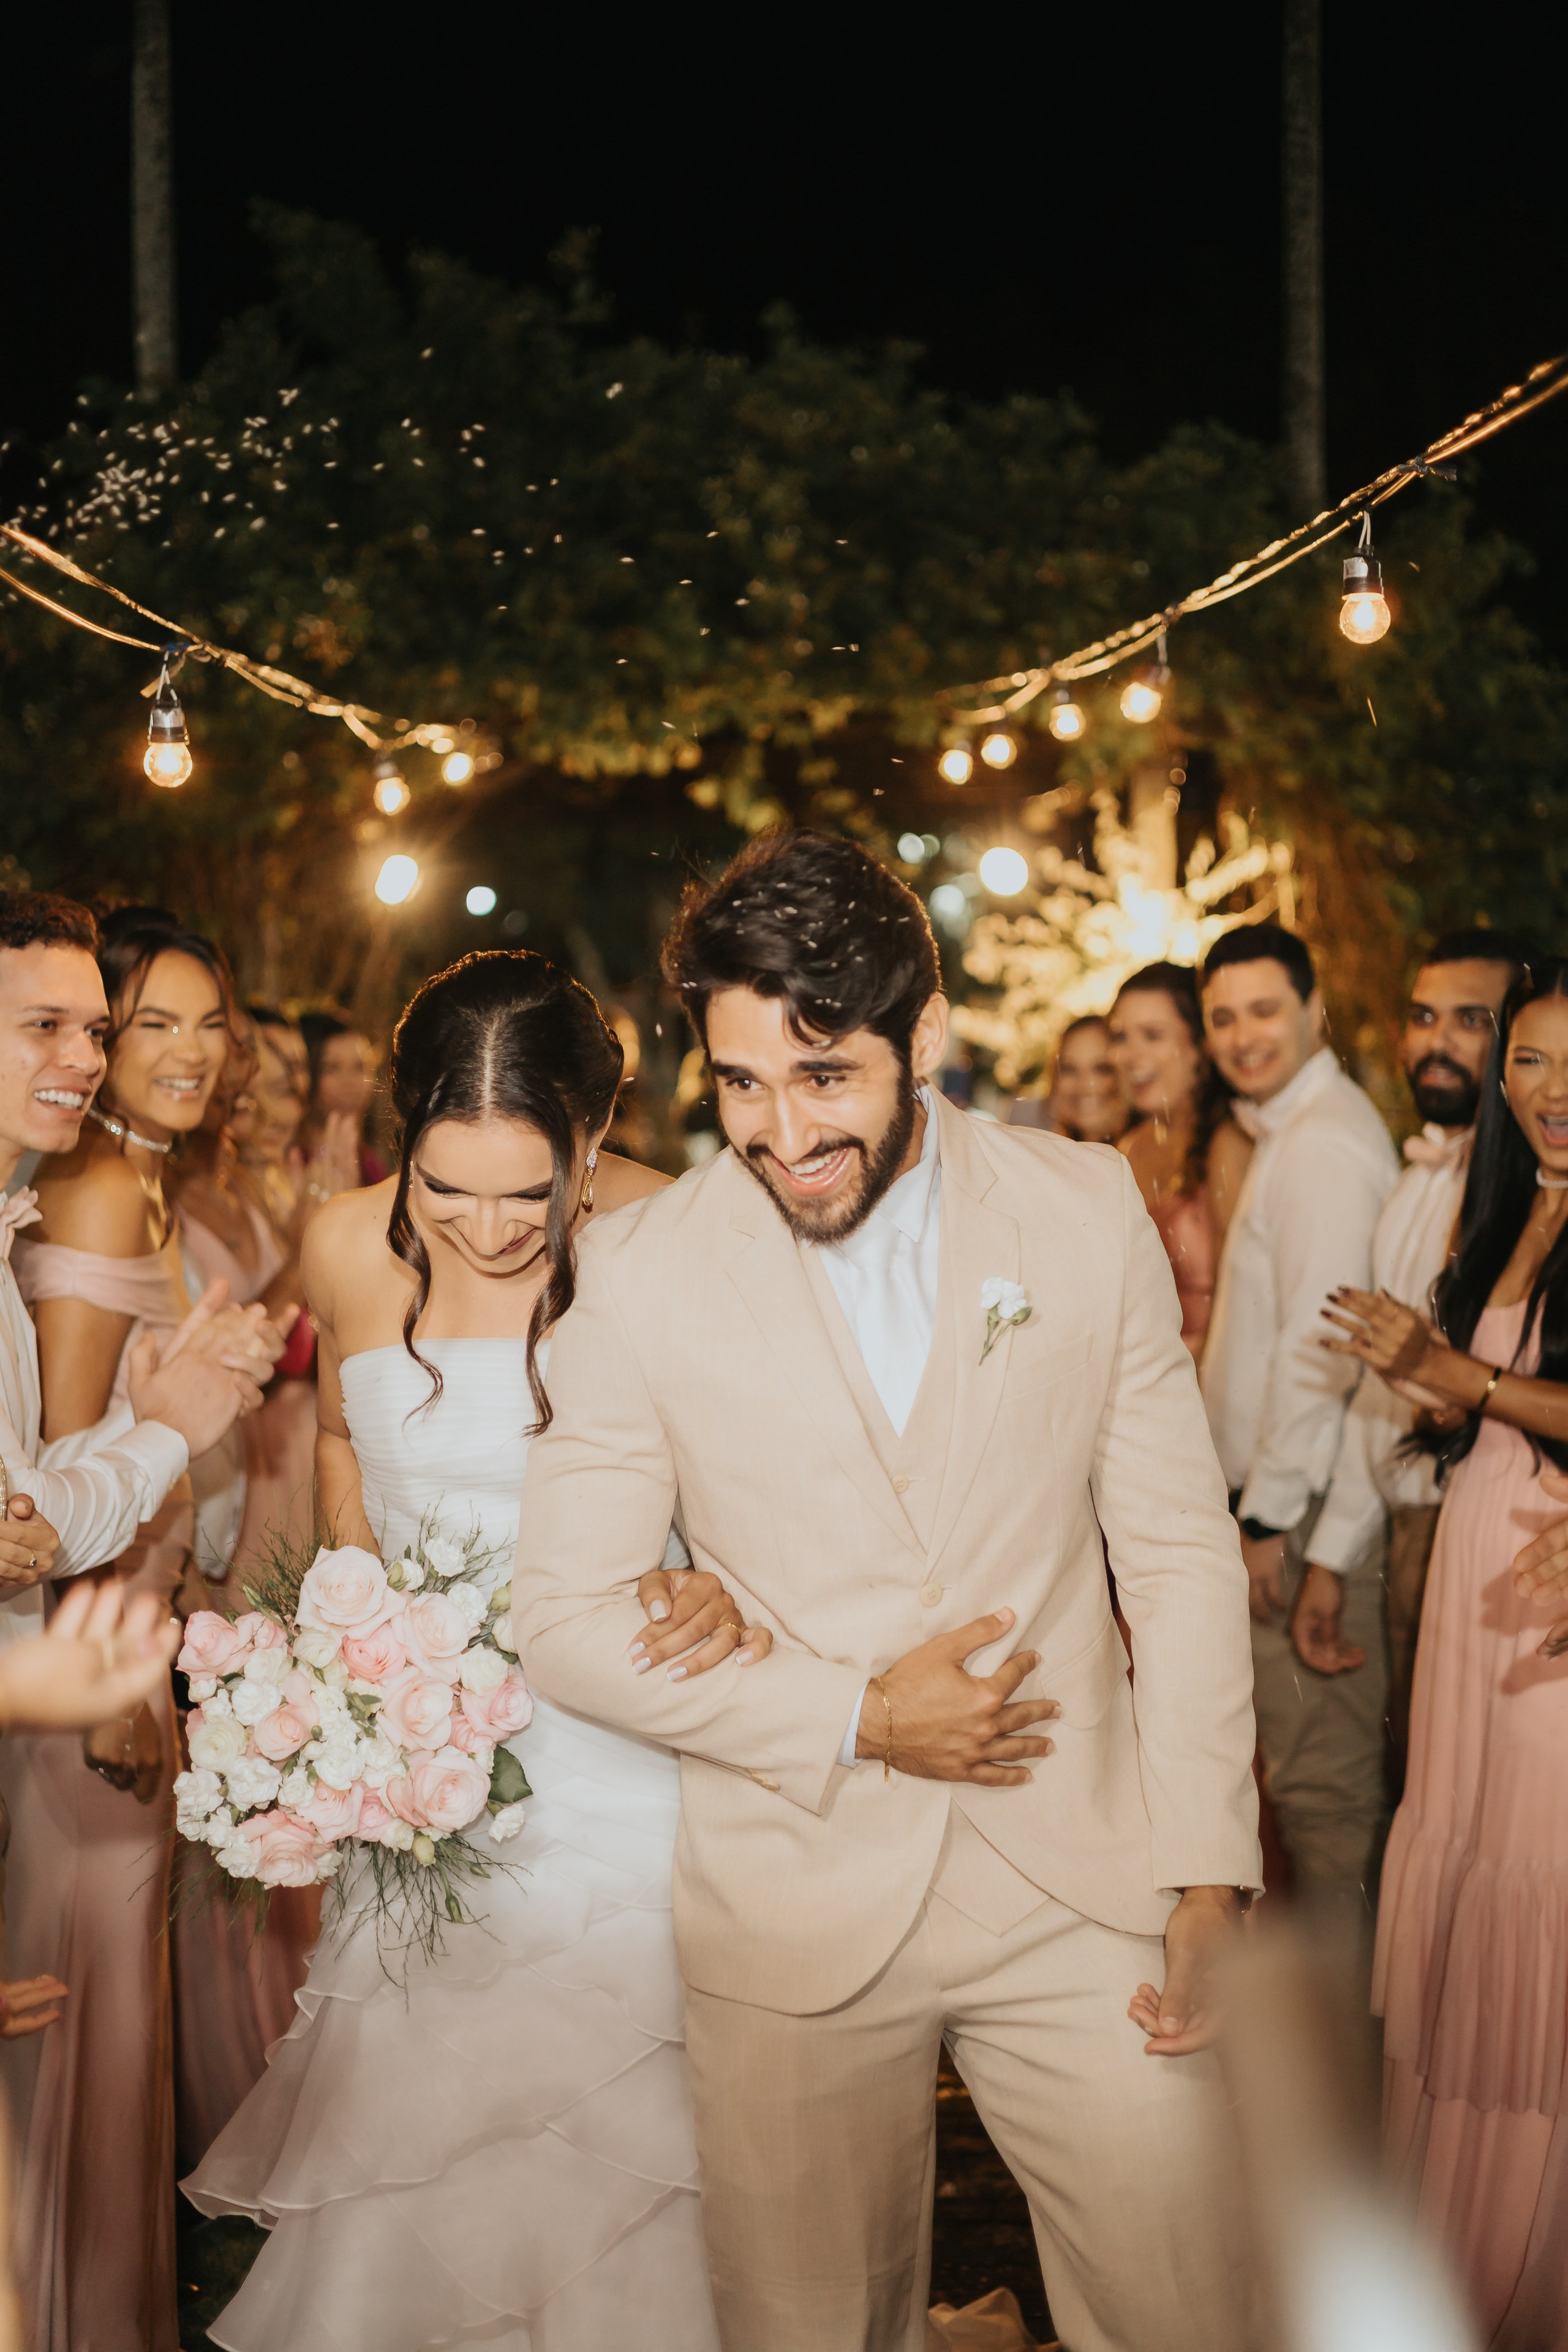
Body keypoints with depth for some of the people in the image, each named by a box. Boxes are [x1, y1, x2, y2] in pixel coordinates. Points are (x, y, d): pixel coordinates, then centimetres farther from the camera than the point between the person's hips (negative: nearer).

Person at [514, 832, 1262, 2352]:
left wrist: (1207, 1865, -3)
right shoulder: (641, 1273, -7)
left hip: (1080, 1883, 1)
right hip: (794, 1912, 0)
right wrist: (853, 1718, -13)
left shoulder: (1087, 1213, -3)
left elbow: (1179, 1551, 2)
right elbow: (567, 1621, -4)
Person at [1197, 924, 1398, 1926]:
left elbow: (1318, 1345, -21)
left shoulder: (1323, 1141, -16)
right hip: (1279, 1494, 10)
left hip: (1305, 1507, -10)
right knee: (1326, 1766, 16)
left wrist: (1270, 1514, -18)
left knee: (1321, 1776, -3)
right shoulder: (1294, 1129, 17)